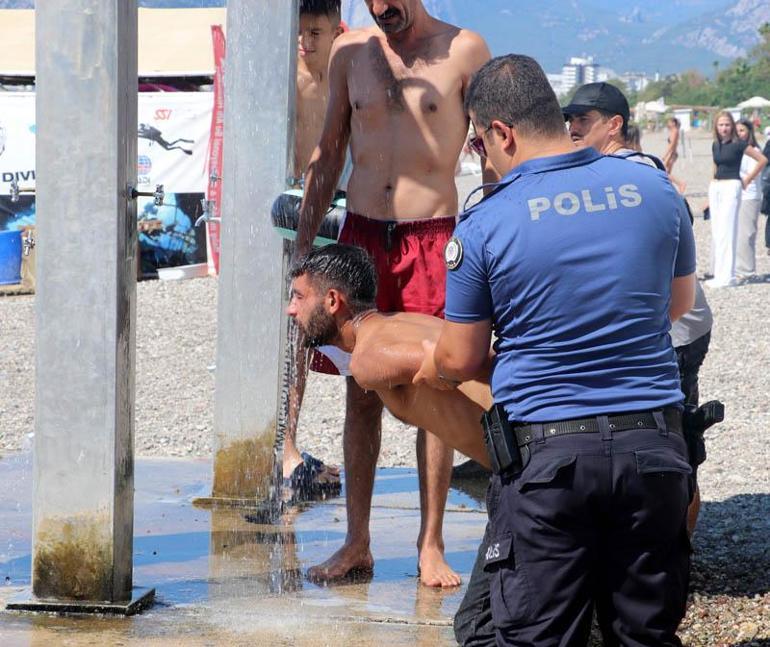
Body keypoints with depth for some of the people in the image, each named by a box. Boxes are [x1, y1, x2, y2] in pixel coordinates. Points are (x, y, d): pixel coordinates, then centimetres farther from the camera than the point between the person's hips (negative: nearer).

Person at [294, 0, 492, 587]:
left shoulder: (464, 51, -2)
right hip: (361, 235, 3)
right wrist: (303, 245, 13)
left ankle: (431, 545, 7)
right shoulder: (350, 51, 9)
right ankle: (357, 543, 12)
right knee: (361, 394, 5)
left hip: (432, 238, -3)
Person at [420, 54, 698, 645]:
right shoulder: (655, 189, 1)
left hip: (548, 450, -3)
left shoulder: (483, 224, -9)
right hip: (655, 446, 3)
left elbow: (460, 361, 1)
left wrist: (421, 374, 23)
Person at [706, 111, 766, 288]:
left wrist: (748, 180, -3)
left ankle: (727, 276, -11)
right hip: (715, 187, 7)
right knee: (716, 232, 8)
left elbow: (762, 160, -6)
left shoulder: (738, 144, -7)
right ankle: (719, 274, 13)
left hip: (731, 187, -7)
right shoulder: (715, 145, 11)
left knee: (726, 232, -11)